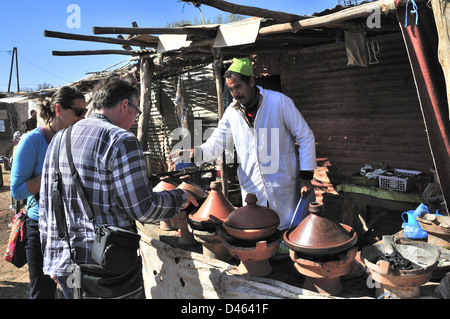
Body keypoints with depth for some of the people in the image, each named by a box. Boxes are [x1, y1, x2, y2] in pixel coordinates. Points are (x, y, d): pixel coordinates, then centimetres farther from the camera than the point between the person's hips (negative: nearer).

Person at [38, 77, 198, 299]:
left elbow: (45, 204, 15)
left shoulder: (59, 140, 11)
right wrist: (180, 198, 0)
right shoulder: (121, 140, -15)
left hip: (61, 262, 8)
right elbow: (142, 208, -18)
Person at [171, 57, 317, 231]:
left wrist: (305, 177, -7)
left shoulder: (279, 102, -8)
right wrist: (195, 152, -15)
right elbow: (215, 144, 8)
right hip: (251, 187, 3)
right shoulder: (231, 112, 4)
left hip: (282, 186, -3)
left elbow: (305, 137, -3)